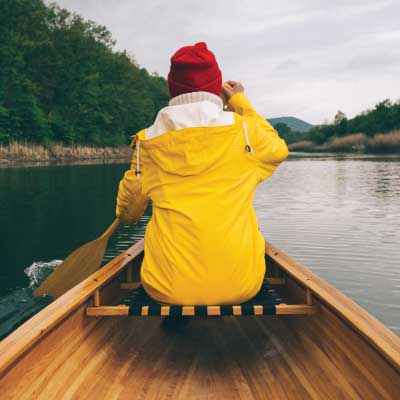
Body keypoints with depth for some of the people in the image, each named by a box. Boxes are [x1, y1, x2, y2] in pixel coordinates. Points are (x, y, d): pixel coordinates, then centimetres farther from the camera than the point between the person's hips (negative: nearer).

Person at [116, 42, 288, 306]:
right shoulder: (245, 130, -3)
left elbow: (127, 213, 13)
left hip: (168, 291, 1)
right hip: (239, 289, 0)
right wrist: (242, 104, 27)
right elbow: (278, 148, 22)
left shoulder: (148, 143, 0)